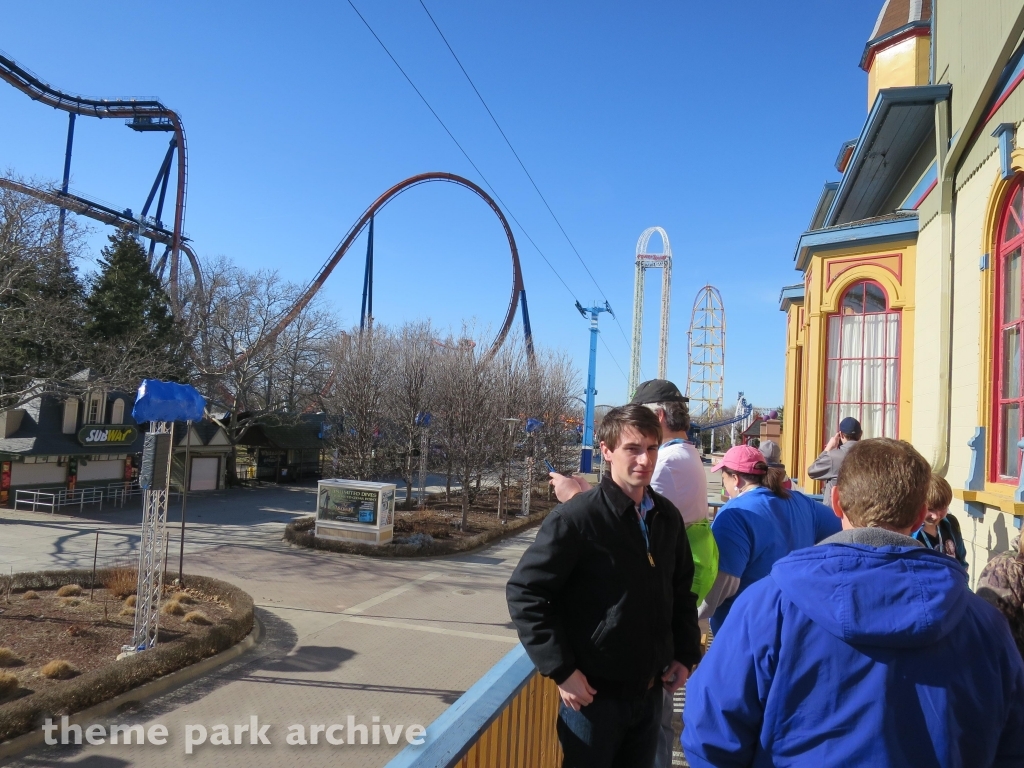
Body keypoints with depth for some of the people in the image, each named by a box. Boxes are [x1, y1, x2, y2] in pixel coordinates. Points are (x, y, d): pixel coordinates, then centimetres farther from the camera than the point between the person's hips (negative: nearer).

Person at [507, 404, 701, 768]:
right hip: (594, 693, -5)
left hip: (650, 691, 6)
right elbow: (524, 592, -17)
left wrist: (685, 654, 6)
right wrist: (560, 669, -18)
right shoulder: (577, 517, -18)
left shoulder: (666, 516, 1)